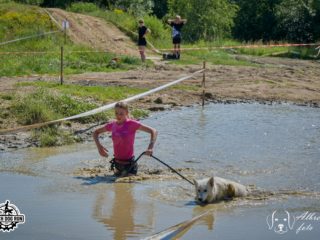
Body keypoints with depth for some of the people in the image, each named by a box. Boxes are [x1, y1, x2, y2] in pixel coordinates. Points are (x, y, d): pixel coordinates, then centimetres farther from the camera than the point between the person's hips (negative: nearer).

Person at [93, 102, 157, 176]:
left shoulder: (132, 124, -14)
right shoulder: (112, 125, 0)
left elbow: (153, 131, -16)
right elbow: (96, 132, 16)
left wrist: (150, 148, -29)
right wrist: (99, 146, -2)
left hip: (129, 164, -5)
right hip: (117, 164, 5)